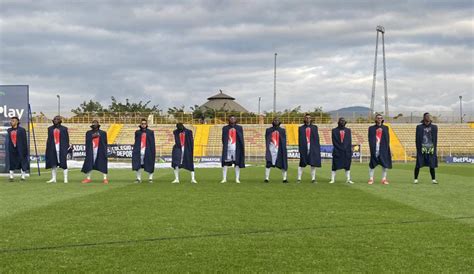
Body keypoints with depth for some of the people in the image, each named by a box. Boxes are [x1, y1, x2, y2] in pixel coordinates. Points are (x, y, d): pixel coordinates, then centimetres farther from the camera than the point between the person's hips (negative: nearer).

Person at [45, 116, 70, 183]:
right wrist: (47, 149, 7)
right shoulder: (50, 129, 10)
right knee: (53, 164, 5)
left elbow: (66, 139, 2)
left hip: (62, 148, -3)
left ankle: (65, 179, -1)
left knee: (63, 163, -4)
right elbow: (49, 139, 11)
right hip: (53, 148, 3)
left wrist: (67, 148, -5)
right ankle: (53, 178, 12)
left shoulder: (64, 129, 3)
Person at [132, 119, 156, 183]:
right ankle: (138, 178, 4)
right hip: (139, 151, 2)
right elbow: (136, 142, 12)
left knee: (149, 165, 4)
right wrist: (134, 151, 4)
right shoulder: (137, 132, 10)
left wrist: (153, 152, -4)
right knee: (137, 165, -4)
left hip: (147, 151, -1)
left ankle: (150, 178, 16)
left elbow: (152, 143, 3)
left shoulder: (150, 132, 5)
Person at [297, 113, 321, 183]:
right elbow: (300, 139, 4)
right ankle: (299, 178, 7)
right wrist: (300, 149, -4)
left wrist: (318, 148, -3)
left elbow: (317, 138, 5)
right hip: (304, 148, -1)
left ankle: (313, 179, 8)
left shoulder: (314, 127, 10)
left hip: (313, 148, 1)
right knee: (302, 164, 2)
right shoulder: (301, 128, 8)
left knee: (313, 164, 2)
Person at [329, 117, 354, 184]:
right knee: (335, 166, -3)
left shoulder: (348, 130, 14)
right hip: (337, 151, -3)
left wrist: (349, 150, -3)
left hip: (346, 151, 3)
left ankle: (348, 179, 8)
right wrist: (340, 149, -10)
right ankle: (332, 179, 0)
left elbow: (349, 141, 8)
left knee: (347, 166, 3)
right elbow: (334, 142, -2)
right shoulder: (334, 130, 5)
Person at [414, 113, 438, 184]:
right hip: (422, 149, -2)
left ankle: (433, 179, 13)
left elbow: (435, 139, 8)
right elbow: (417, 139, 1)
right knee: (418, 165, 0)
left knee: (432, 165, 5)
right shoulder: (419, 127, 1)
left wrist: (434, 148, 0)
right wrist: (418, 149, -5)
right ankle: (416, 179, 9)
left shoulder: (434, 127, 6)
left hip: (431, 149, 2)